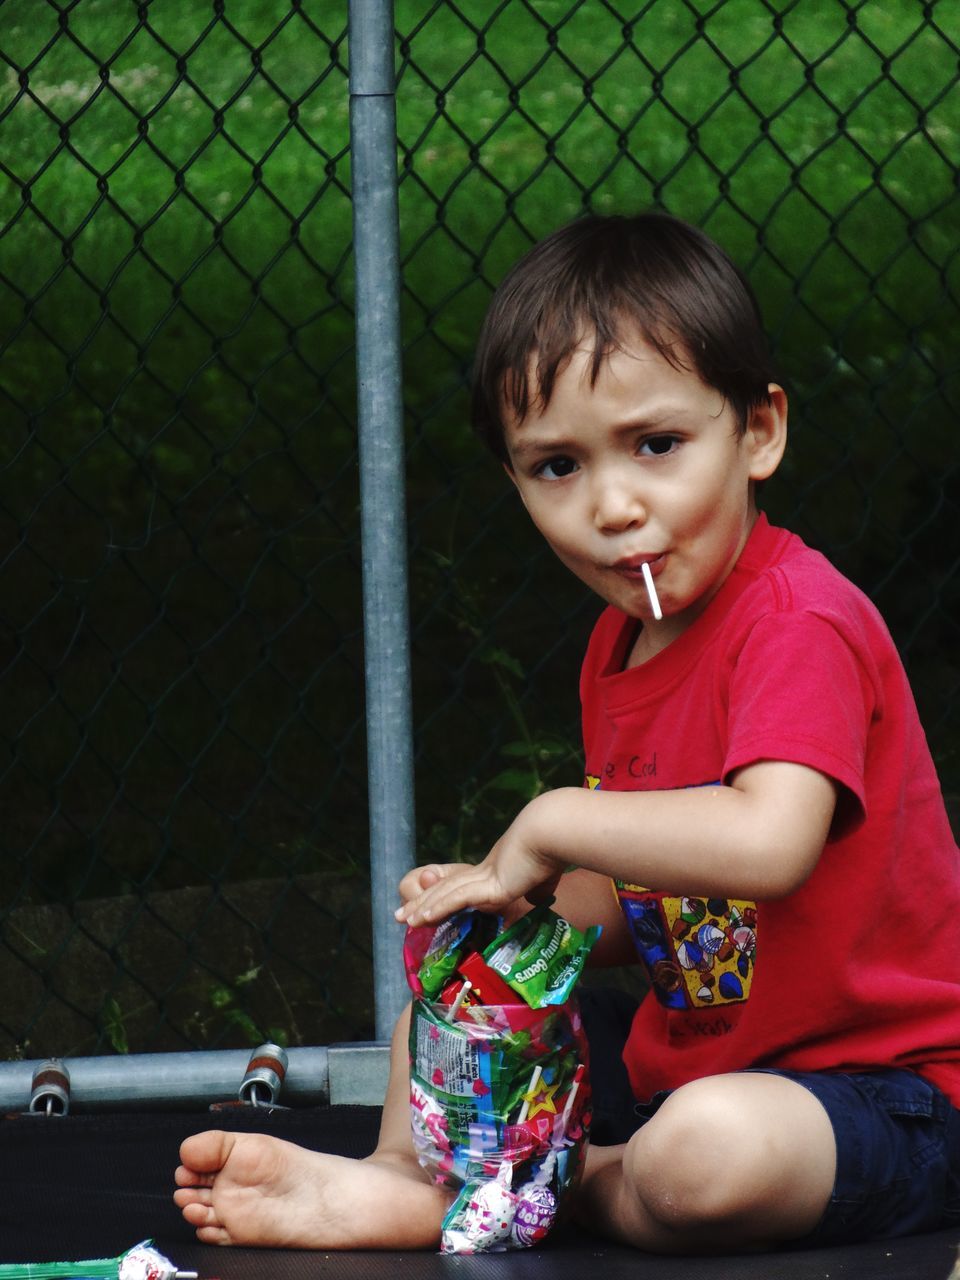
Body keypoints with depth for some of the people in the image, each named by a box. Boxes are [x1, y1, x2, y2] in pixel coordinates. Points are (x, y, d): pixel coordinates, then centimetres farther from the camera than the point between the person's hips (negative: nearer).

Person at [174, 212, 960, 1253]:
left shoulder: (798, 622, -20)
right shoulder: (619, 647, 8)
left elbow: (768, 844, -39)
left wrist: (551, 825, -27)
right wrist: (512, 902, -7)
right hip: (683, 1055, 9)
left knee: (702, 1158, -37)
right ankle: (402, 1172, -9)